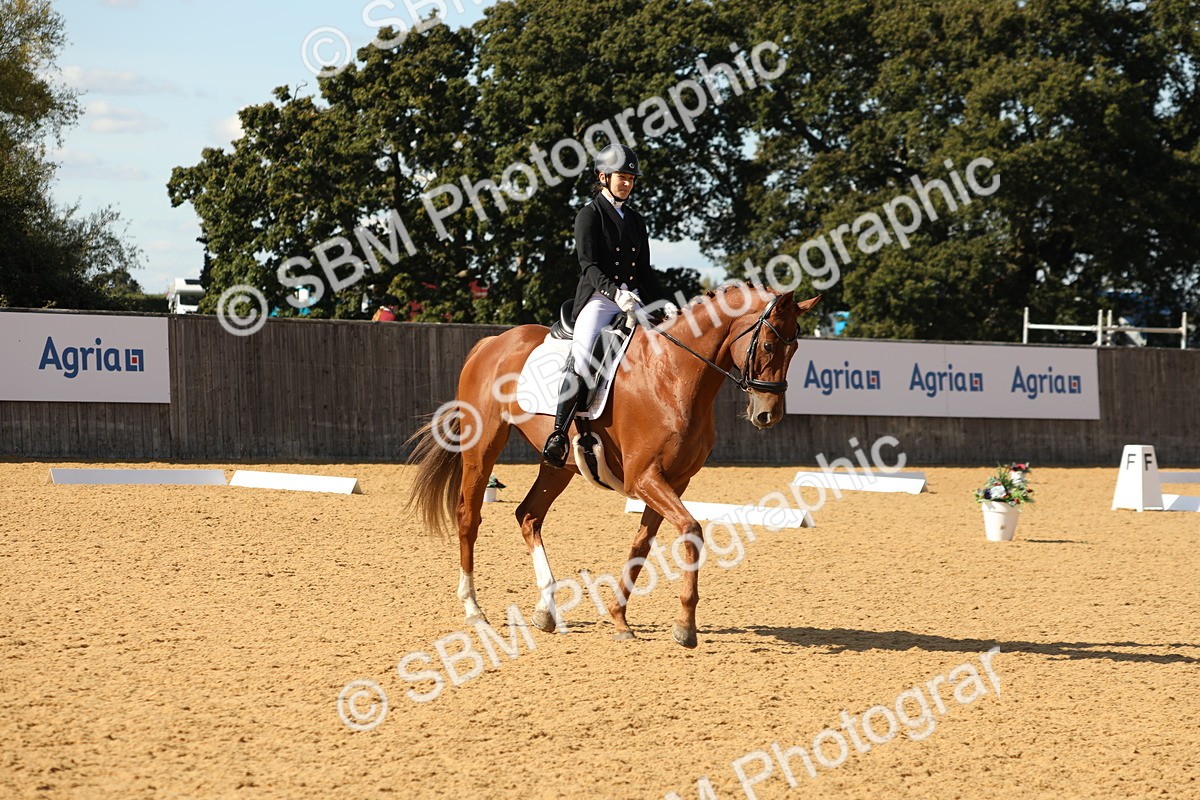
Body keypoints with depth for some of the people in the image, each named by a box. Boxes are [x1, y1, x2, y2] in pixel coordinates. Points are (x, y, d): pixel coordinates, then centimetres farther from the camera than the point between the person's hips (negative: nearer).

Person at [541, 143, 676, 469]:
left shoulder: (635, 221, 20)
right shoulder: (590, 215, 1)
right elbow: (589, 266, -11)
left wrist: (664, 305, 5)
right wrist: (616, 293, -27)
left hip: (633, 302, 7)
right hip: (598, 298, -7)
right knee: (582, 356, -30)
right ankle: (559, 432, -31)